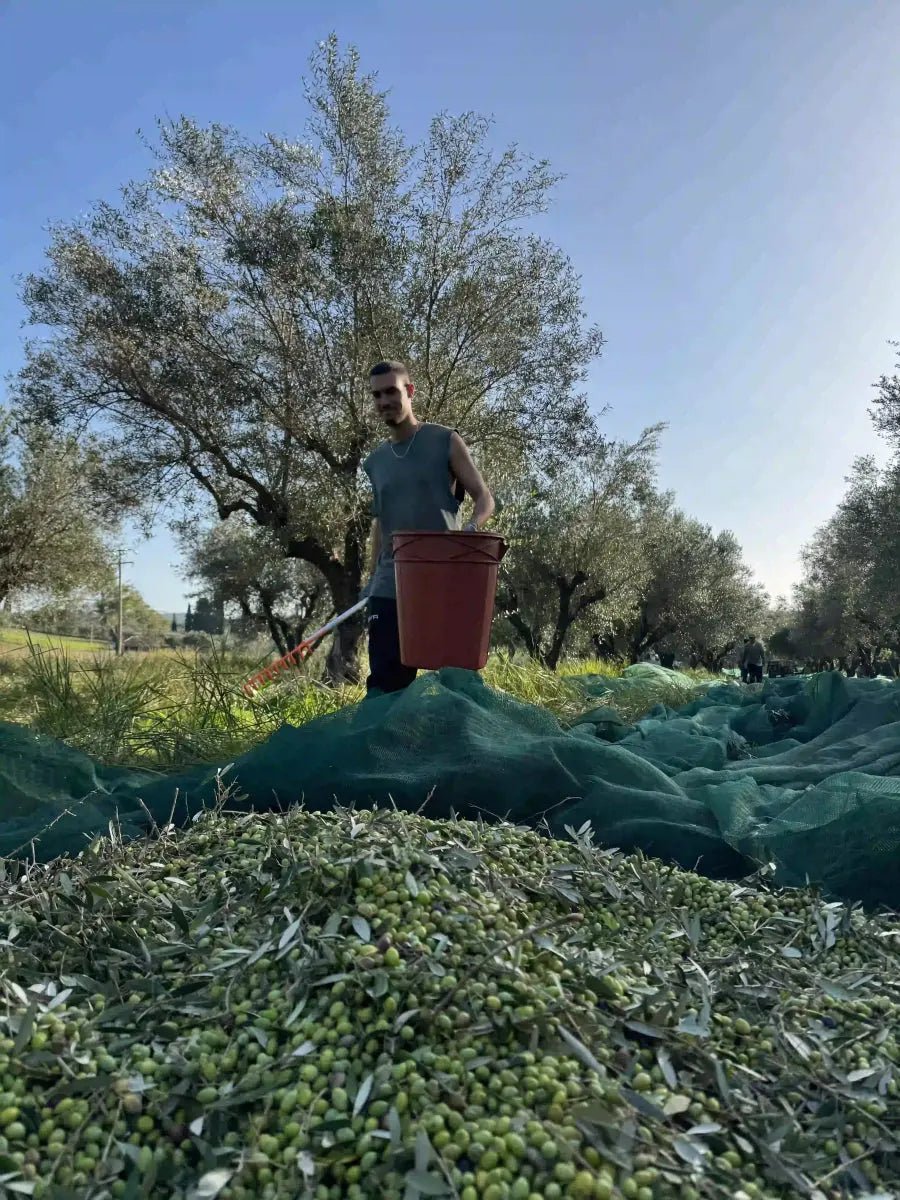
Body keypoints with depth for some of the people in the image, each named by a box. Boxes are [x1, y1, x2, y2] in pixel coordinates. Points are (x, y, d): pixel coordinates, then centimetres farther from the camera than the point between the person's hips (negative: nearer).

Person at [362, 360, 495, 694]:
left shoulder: (445, 442, 3)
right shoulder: (375, 462, 16)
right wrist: (372, 577, 14)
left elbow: (485, 498, 2)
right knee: (384, 683, -2)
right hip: (390, 585, 4)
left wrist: (470, 529, -20)